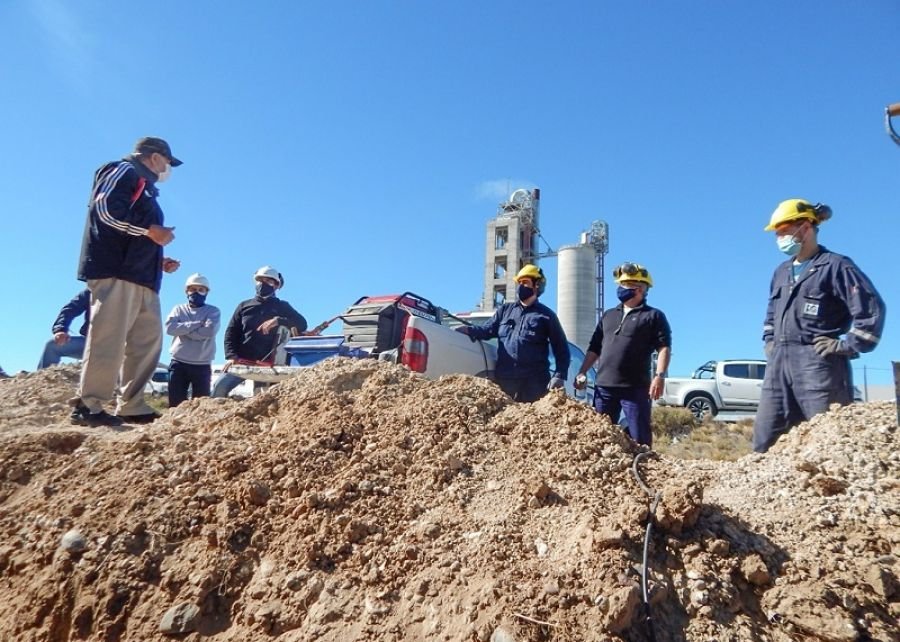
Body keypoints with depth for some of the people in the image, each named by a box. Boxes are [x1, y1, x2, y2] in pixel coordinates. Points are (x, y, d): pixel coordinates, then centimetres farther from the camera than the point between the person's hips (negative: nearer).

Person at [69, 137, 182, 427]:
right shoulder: (124, 171, 4)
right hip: (116, 272, -10)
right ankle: (88, 407, -8)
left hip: (140, 276, 10)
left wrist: (159, 260, 15)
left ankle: (132, 408, 6)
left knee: (149, 340, 3)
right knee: (109, 339, -13)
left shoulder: (144, 188, 31)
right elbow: (105, 207, -15)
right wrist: (150, 229, -13)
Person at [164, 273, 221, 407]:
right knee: (175, 404, 2)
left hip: (202, 366, -2)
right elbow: (170, 327, -7)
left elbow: (209, 331, -14)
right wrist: (196, 324, -11)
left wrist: (183, 330, -8)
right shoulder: (179, 309, 12)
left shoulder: (213, 311, 4)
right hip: (178, 363, 2)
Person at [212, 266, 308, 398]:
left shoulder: (282, 307, 11)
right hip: (241, 360, 1)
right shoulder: (244, 306, 15)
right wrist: (231, 356, -8)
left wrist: (279, 320, -18)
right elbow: (231, 332, 9)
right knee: (220, 386, -16)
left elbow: (302, 324, -2)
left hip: (266, 363, -1)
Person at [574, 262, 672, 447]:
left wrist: (660, 376, -20)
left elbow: (664, 347, -6)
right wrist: (582, 373, 12)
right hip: (604, 386, 5)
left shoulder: (653, 316, 3)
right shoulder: (608, 315, 19)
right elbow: (594, 348, 21)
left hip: (636, 388, -5)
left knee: (639, 437, -2)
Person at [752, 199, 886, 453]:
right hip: (779, 364, 7)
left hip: (818, 363, -7)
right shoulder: (781, 271, 19)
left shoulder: (835, 266, -4)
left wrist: (848, 346, -13)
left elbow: (872, 308, -11)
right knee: (764, 438, 6)